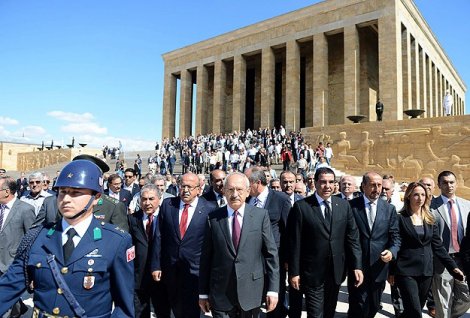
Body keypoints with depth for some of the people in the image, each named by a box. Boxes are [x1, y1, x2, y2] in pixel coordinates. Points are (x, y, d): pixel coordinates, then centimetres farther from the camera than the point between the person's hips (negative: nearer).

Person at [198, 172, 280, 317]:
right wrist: (203, 293, 3)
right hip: (221, 294, 0)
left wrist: (273, 289, -4)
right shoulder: (213, 218, -3)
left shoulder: (261, 215, -4)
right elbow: (206, 257, 1)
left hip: (251, 292, 0)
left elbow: (271, 253, -2)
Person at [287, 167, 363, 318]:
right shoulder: (301, 206, -11)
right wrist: (294, 272, -8)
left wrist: (357, 266, -2)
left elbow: (353, 237, 4)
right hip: (313, 272, -4)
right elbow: (294, 242, -9)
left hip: (336, 271, 4)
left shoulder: (344, 205, 2)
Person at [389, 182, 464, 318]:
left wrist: (453, 267, -1)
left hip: (426, 271, 5)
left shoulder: (430, 219, 8)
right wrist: (391, 272, -5)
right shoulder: (400, 218, -7)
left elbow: (438, 246, 8)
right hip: (406, 271, -5)